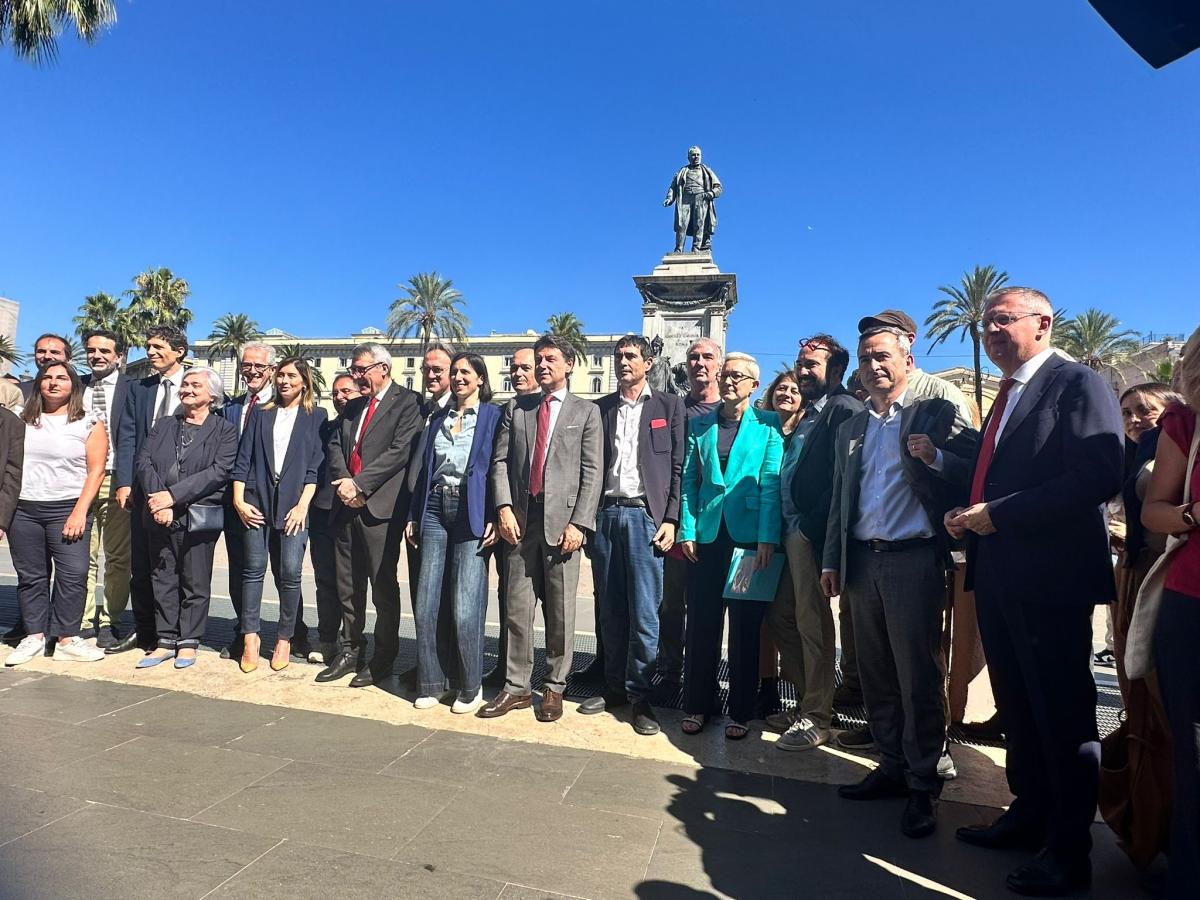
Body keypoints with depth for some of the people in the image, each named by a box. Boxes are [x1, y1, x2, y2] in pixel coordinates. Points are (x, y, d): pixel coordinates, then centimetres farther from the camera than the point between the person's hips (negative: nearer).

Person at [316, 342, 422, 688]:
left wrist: (360, 484, -15)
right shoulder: (352, 406, 20)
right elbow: (334, 446, 12)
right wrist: (343, 481, -7)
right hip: (347, 504, 7)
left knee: (383, 587, 1)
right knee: (348, 585, 13)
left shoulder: (407, 403, -4)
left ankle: (383, 659, 13)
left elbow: (399, 451, -14)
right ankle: (351, 650, 26)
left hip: (380, 505, -7)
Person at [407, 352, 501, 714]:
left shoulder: (493, 416, 3)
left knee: (465, 608, -6)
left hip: (472, 513, -5)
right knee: (427, 604, 4)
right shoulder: (438, 418, 17)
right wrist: (414, 517, 11)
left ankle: (470, 686, 11)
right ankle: (431, 683, 18)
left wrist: (493, 518, -14)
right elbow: (424, 469, 17)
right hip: (435, 510, 5)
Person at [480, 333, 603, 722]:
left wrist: (578, 523, -10)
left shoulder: (586, 412, 6)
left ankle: (554, 688, 19)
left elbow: (591, 473, -1)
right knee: (517, 609, 7)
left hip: (562, 521, -2)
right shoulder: (515, 408, 15)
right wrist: (504, 507, -5)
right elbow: (500, 461, 9)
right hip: (521, 519, 3)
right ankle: (516, 687, 18)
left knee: (560, 613, 5)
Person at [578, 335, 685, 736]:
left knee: (644, 612, -3)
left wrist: (670, 519, -7)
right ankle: (614, 687, 20)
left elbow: (678, 466, 1)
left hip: (645, 515, -3)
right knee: (610, 610, 9)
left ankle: (640, 696, 8)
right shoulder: (601, 408, 15)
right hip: (606, 514, 3)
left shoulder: (669, 405, 6)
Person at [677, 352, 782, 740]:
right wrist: (687, 531, -2)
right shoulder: (699, 425, 12)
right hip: (706, 534, 3)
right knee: (701, 624, 8)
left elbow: (771, 484, -4)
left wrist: (767, 538, -12)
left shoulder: (768, 425, 3)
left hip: (749, 536, -2)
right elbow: (688, 481, 8)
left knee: (746, 627, 6)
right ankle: (697, 705, 21)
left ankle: (741, 712, 19)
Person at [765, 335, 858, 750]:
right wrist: (782, 529, 10)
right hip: (791, 532, 10)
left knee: (812, 623, 0)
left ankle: (817, 718, 15)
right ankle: (806, 701, 29)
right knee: (780, 615, 15)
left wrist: (814, 527, -21)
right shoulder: (807, 416, 20)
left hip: (812, 534, -9)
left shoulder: (844, 409, -9)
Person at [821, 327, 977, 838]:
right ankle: (893, 767, 25)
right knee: (876, 676, 11)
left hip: (914, 560, -5)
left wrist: (936, 458, -24)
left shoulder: (935, 414, 2)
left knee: (918, 677, -1)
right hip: (862, 563, 5)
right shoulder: (850, 431, 17)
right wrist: (832, 560, 13)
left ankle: (923, 786, 12)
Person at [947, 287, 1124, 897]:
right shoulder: (1006, 397, 18)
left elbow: (1099, 478, -21)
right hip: (998, 576, 9)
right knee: (1017, 707, 18)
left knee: (1062, 712, 3)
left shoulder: (1079, 385, -8)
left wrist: (999, 514, -20)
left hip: (1051, 578, -9)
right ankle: (1029, 815, 35)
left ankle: (1068, 850, 18)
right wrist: (969, 515, 3)